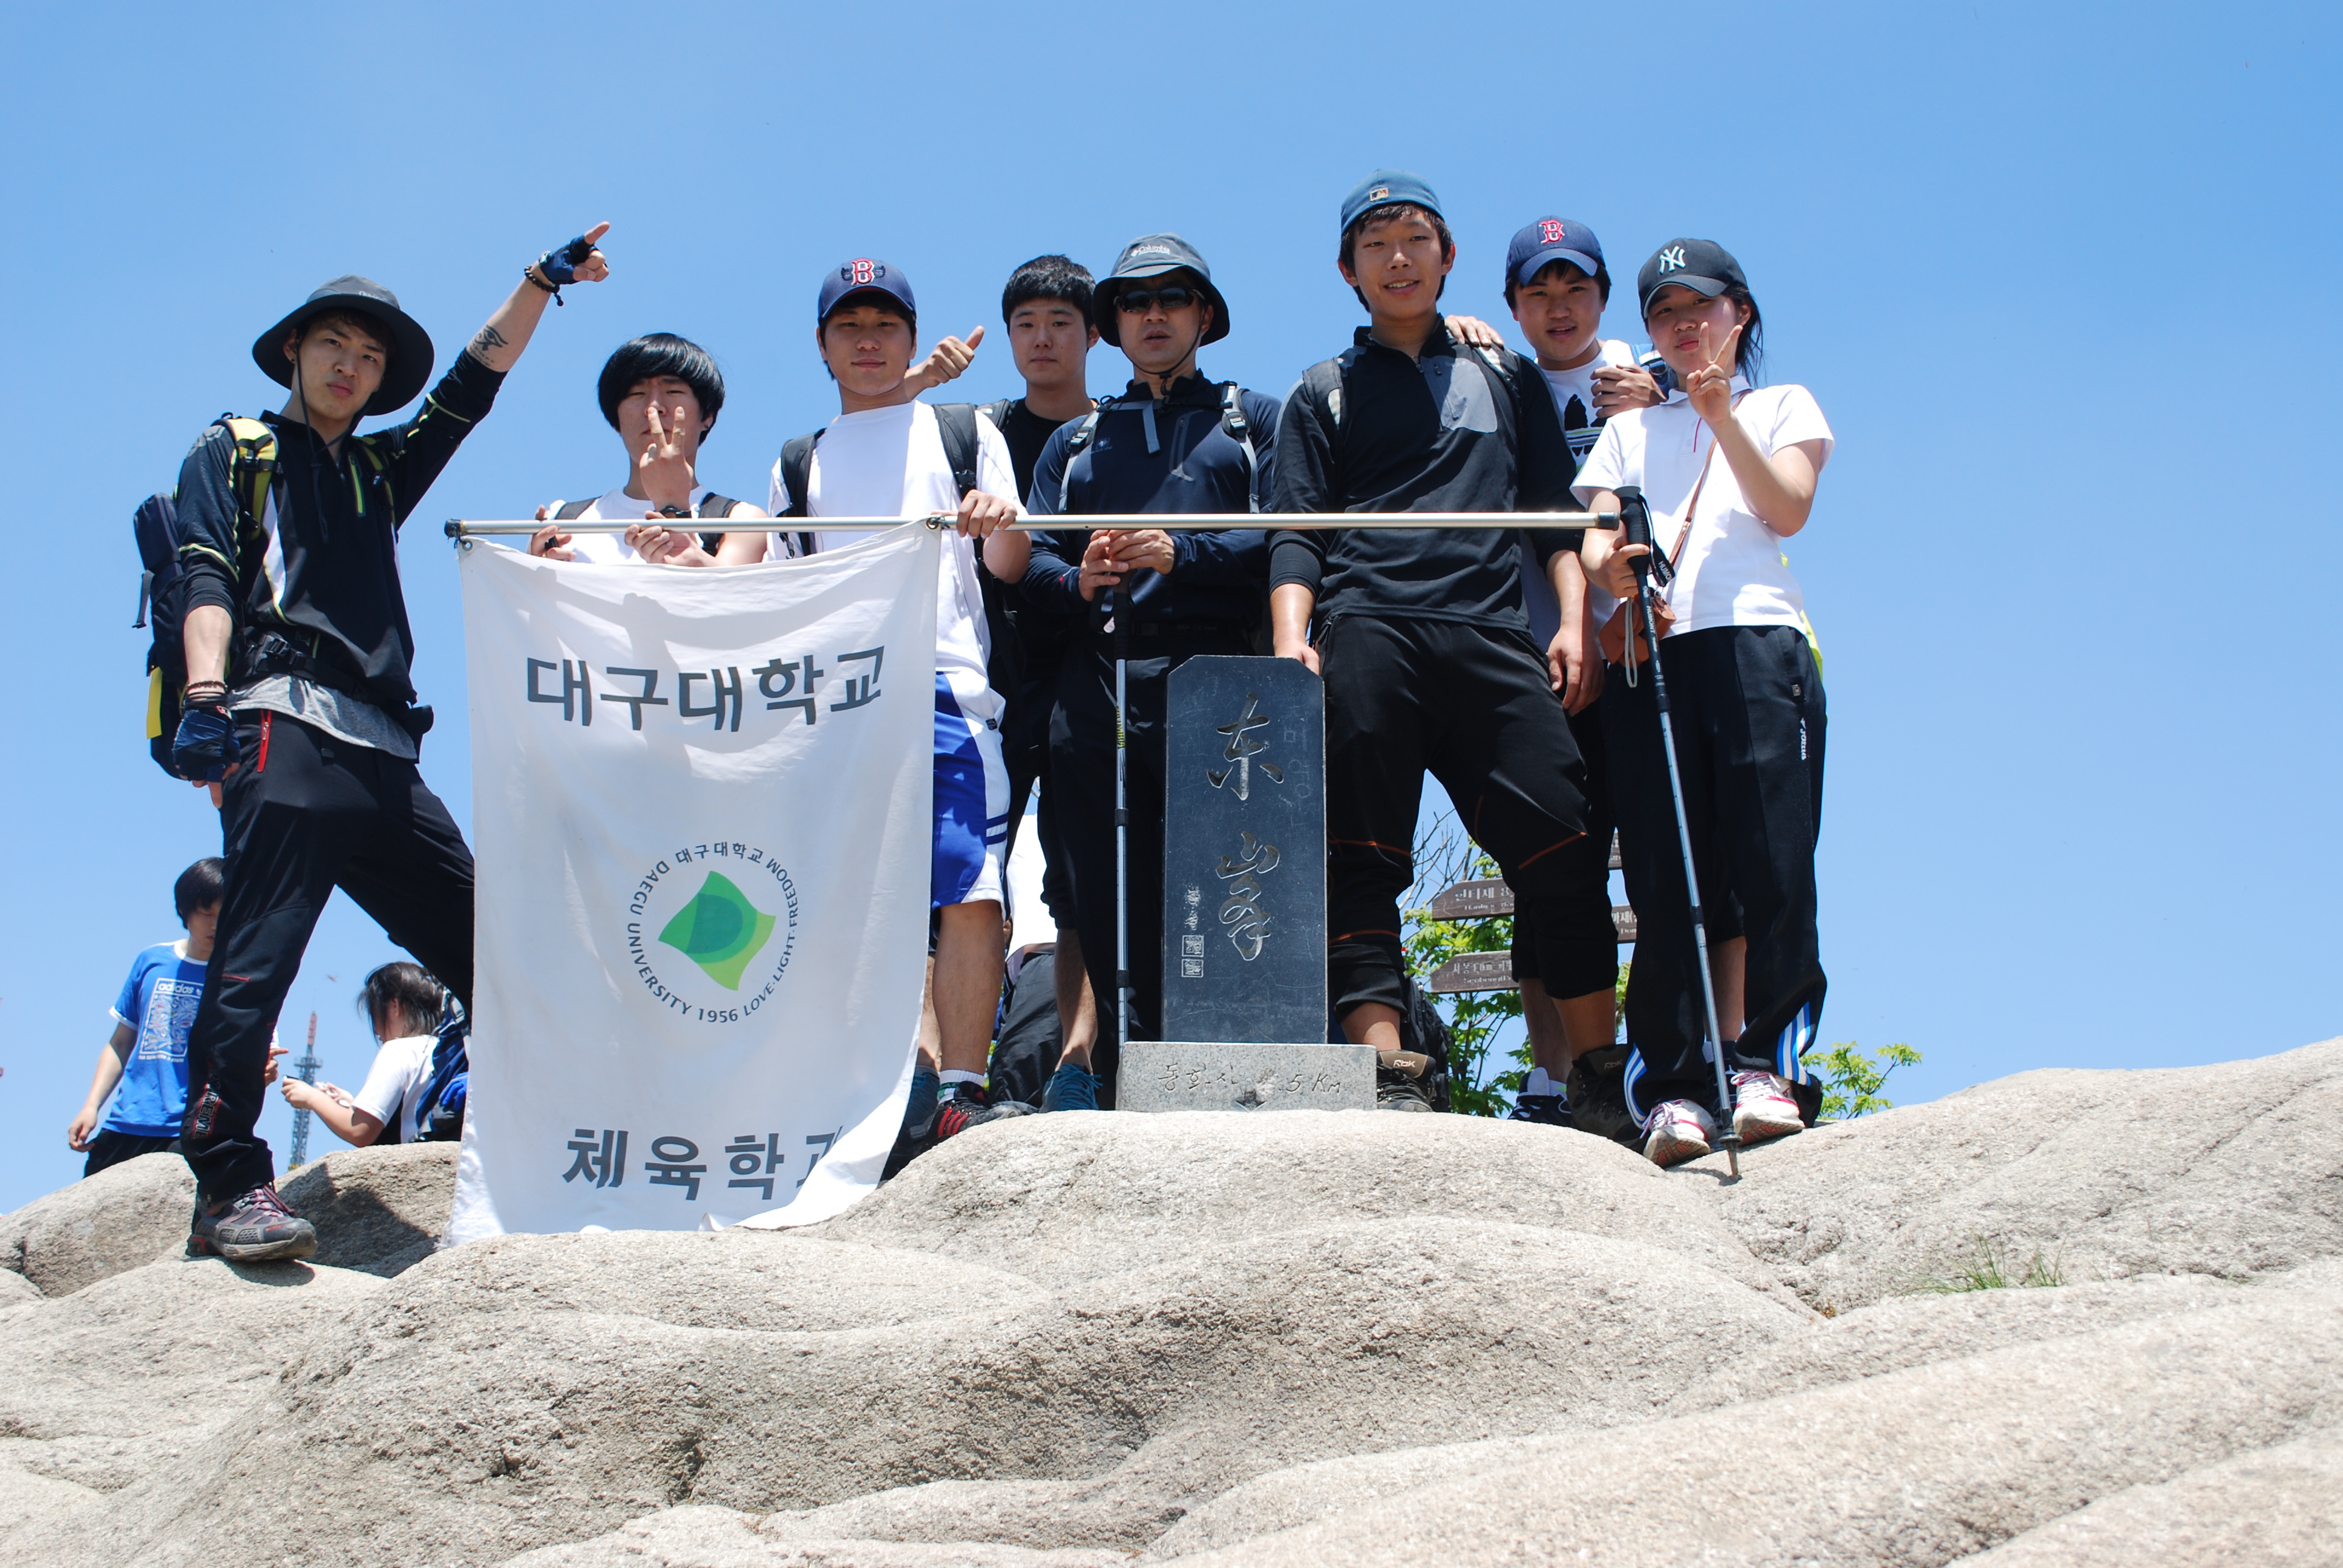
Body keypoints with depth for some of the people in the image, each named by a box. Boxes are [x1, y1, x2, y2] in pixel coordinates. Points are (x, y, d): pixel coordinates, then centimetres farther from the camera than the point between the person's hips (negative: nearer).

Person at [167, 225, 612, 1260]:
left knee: (483, 946, 2)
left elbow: (473, 386, 25)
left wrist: (541, 283, 16)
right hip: (284, 733, -7)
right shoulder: (231, 456, 14)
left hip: (383, 755, 7)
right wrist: (207, 696, -16)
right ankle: (227, 1187, -20)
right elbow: (206, 581, 0)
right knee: (256, 957, -16)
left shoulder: (381, 472, 30)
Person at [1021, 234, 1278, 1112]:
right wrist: (1080, 581, -7)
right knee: (1107, 901, -3)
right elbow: (1031, 554, 15)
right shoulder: (1076, 443, 29)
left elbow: (1281, 538, 3)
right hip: (1098, 685, 3)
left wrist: (1180, 556, -12)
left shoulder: (1254, 421, 20)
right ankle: (1123, 1091, -1)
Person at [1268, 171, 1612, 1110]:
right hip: (1365, 635, -1)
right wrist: (1292, 641, -6)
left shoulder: (1505, 379, 26)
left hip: (1490, 638, 1)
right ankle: (1388, 1077, -17)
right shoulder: (1324, 393, 21)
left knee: (1559, 848, -11)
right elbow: (1295, 534, 11)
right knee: (1362, 860, -11)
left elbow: (1552, 508, 21)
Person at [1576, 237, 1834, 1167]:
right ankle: (1676, 1084, -12)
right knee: (1665, 873, -8)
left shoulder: (1784, 407, 22)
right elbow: (1596, 531, 12)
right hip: (1648, 653, 2)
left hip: (1759, 642, -2)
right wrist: (1608, 567, -12)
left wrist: (1722, 417, -4)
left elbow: (1787, 509, 5)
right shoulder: (1629, 428, 27)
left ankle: (1765, 1064, -13)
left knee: (1769, 862, -14)